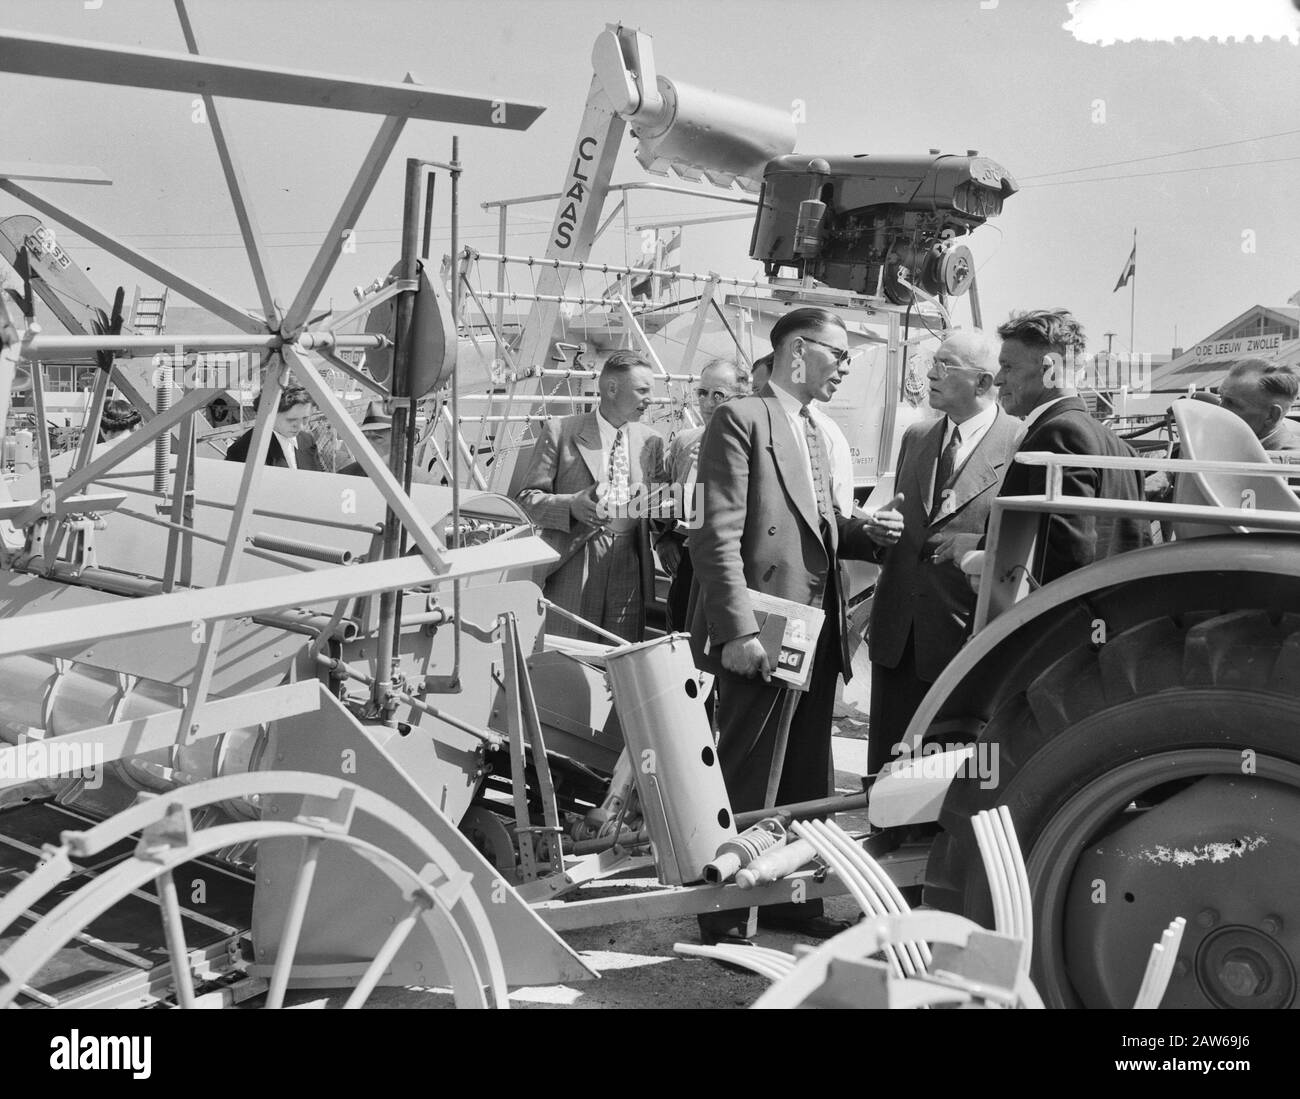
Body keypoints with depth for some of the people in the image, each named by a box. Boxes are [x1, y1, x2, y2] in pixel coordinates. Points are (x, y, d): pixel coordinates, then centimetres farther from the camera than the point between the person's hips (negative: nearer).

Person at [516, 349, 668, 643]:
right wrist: (571, 506, -19)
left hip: (629, 572, 3)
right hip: (572, 571, -3)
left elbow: (659, 505, 17)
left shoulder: (651, 440, 12)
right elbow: (526, 498, -2)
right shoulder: (560, 432, 0)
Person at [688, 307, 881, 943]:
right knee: (746, 782, 1)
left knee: (805, 780, 17)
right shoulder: (740, 420, -9)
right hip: (761, 637, -9)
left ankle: (791, 899, 30)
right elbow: (721, 534, -17)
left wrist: (876, 533, -1)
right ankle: (726, 915, 13)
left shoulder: (812, 432, 19)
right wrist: (739, 629, -23)